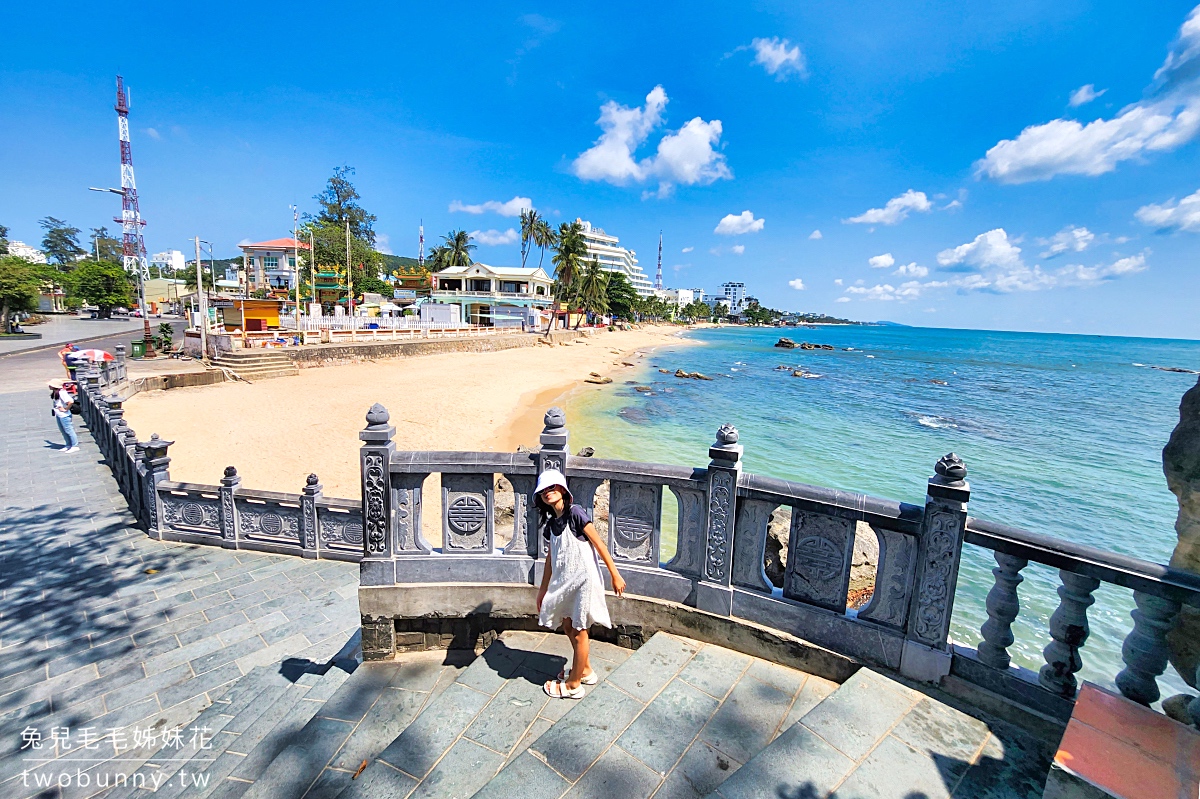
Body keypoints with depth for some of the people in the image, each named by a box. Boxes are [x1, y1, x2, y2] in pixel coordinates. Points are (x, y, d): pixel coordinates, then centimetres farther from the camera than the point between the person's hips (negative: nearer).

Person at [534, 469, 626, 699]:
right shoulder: (551, 523, 5)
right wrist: (543, 589, 19)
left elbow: (599, 544, -16)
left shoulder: (575, 512, -17)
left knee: (578, 632, 7)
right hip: (565, 581, 8)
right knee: (568, 626, 20)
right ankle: (585, 671, 41)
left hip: (583, 579, -8)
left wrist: (615, 575, -14)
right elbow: (551, 556, 14)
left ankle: (573, 685, 25)